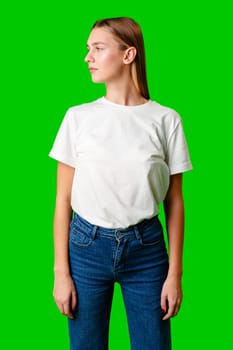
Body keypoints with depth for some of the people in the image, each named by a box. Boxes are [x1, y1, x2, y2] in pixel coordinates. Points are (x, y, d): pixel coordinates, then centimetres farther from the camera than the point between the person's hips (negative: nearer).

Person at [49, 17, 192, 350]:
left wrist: (175, 273, -1)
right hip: (87, 245, 1)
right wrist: (61, 272, -3)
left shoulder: (166, 120, -3)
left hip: (146, 248, 0)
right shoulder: (78, 117, -2)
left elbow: (174, 202, 1)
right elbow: (63, 199, -1)